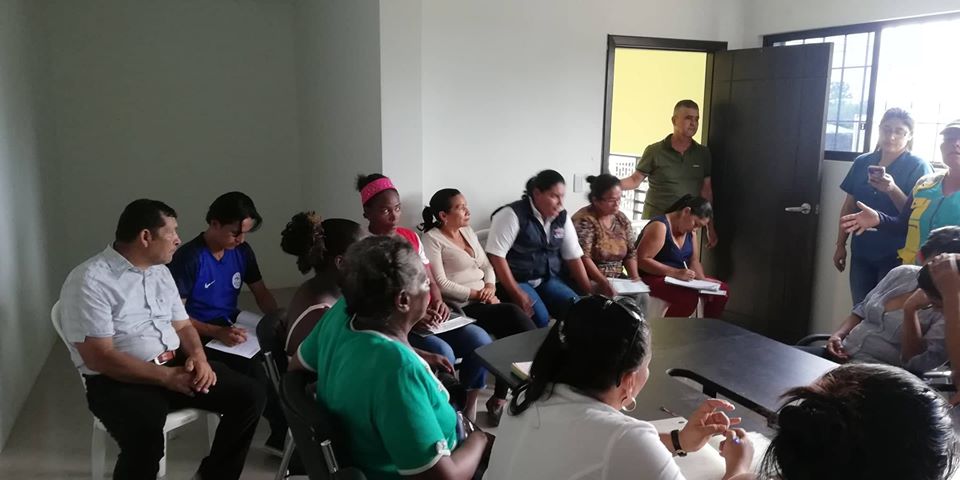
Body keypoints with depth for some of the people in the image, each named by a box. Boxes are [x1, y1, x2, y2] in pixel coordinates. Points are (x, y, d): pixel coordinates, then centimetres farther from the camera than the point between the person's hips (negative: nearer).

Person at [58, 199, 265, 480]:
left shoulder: (160, 272, 11)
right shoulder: (90, 281, -13)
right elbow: (99, 358, -18)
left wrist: (198, 356, -8)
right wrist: (166, 376, -21)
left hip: (176, 364, 7)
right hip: (118, 380, -7)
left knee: (250, 396, -8)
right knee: (146, 436, -37)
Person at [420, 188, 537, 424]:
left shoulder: (468, 231, 18)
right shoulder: (432, 239, -7)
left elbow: (486, 265, 19)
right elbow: (441, 284, -13)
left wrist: (490, 286, -3)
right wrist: (477, 295, -14)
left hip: (485, 300, 7)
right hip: (461, 307, -7)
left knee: (512, 330, -19)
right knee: (513, 314, -25)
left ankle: (501, 398, -9)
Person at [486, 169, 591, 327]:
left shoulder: (562, 218, 5)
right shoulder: (513, 214, -13)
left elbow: (573, 257, 9)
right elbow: (496, 255, -18)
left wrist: (588, 294, 2)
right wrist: (515, 292, -23)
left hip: (548, 280, 6)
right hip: (517, 281, -5)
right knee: (540, 317, -30)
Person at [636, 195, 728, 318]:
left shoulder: (690, 231, 9)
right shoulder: (660, 226, -19)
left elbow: (694, 260, 10)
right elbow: (641, 259, -25)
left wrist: (702, 279, -11)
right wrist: (675, 273, -30)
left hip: (681, 277, 9)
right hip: (653, 278, -9)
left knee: (721, 289, -2)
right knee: (690, 297, -33)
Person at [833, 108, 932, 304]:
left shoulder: (918, 167, -7)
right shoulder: (862, 162, 5)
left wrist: (892, 189, -29)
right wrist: (841, 245, 10)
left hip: (896, 256, -4)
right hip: (861, 253, 4)